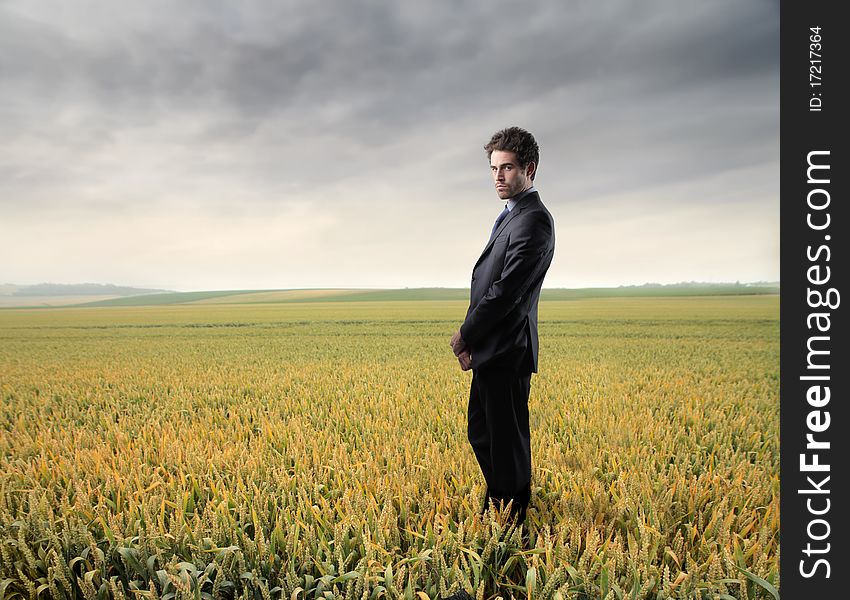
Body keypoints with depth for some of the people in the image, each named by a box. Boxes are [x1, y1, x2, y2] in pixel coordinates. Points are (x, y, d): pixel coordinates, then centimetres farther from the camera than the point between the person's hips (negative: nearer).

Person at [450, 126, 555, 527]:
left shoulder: (533, 220, -16)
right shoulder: (512, 216, 17)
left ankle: (515, 520, 20)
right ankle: (497, 505, 38)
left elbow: (506, 290, -22)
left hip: (507, 352, -10)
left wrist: (465, 335, -10)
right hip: (491, 351, 10)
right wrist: (470, 337, 3)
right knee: (480, 433, 20)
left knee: (508, 441, 3)